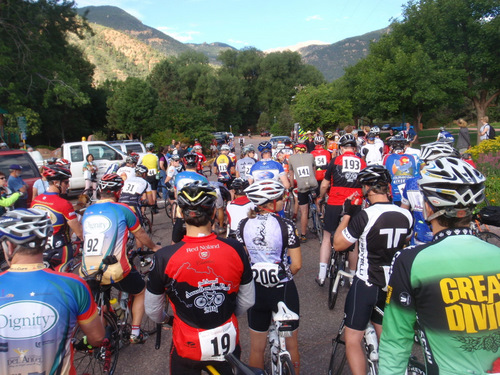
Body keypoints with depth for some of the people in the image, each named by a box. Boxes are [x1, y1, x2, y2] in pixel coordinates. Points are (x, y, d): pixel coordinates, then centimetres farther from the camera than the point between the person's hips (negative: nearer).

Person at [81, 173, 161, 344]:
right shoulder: (122, 209, -4)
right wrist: (154, 247, 29)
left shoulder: (88, 211, 9)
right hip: (115, 271, -4)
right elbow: (140, 235, 9)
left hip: (88, 273, 5)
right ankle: (135, 333, 22)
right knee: (141, 291, 23)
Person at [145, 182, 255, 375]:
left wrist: (163, 319, 17)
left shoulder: (165, 257, -21)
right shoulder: (235, 249, -15)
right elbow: (247, 301, -2)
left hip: (188, 347, -2)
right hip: (228, 344, 2)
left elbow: (152, 310, -6)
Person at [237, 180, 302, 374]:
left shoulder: (244, 225, -6)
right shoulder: (285, 225, -16)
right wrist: (283, 276, 6)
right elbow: (297, 264, -14)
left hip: (255, 290, 3)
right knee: (291, 344, 20)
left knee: (257, 347, 20)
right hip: (283, 290, -3)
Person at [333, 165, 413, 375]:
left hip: (366, 285, -6)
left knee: (353, 340, 5)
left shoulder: (364, 216, -22)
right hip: (392, 284, 6)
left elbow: (338, 244, -11)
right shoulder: (406, 215, -6)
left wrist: (347, 214, -3)